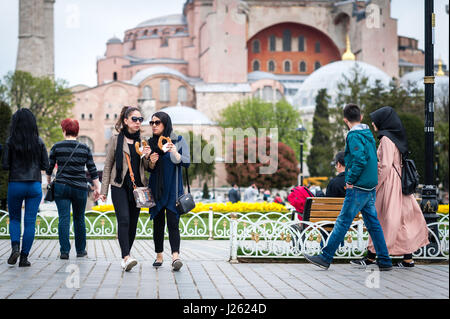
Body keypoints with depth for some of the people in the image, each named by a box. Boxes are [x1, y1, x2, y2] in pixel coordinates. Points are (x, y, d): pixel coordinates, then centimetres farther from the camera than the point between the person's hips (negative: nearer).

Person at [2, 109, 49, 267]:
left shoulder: (11, 142, -5)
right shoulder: (39, 141, 0)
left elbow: (5, 166, -6)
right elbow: (45, 165, 2)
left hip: (15, 184, -1)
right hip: (34, 185, 1)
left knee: (14, 218, 16)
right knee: (30, 221, 4)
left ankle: (15, 247, -6)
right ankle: (24, 257, 2)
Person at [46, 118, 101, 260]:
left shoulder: (57, 147, 0)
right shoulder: (85, 148, 3)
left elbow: (49, 167, 7)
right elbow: (92, 170, 3)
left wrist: (49, 182, 24)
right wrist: (97, 188, 10)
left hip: (61, 187, -1)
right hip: (80, 188, 1)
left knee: (64, 218, -1)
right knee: (79, 219, 12)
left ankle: (64, 251, -8)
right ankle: (80, 250, 21)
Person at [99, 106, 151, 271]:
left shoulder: (142, 140, 12)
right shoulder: (116, 139, 3)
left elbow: (147, 168, 16)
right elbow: (108, 165, 5)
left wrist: (147, 157, -6)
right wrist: (104, 190, 1)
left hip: (137, 186, 4)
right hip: (120, 185, -4)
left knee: (133, 223, 5)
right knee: (124, 220, -17)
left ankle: (125, 257, 18)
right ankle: (126, 257, -25)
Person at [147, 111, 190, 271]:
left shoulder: (179, 141, 0)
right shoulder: (150, 142, 10)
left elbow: (186, 163, -8)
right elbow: (148, 169, 15)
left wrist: (174, 152, -25)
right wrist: (151, 162, -8)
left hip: (173, 189, -4)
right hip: (156, 188, 4)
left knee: (173, 222, -14)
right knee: (158, 222, 6)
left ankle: (175, 256, -24)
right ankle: (159, 256, 16)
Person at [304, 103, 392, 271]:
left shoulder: (354, 136, -13)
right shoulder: (368, 134, 14)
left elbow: (360, 160, -25)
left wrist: (350, 180, -15)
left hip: (358, 188, -8)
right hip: (370, 187, 8)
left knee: (343, 222, -4)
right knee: (373, 223, 11)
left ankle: (326, 257, 1)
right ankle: (385, 261, 12)